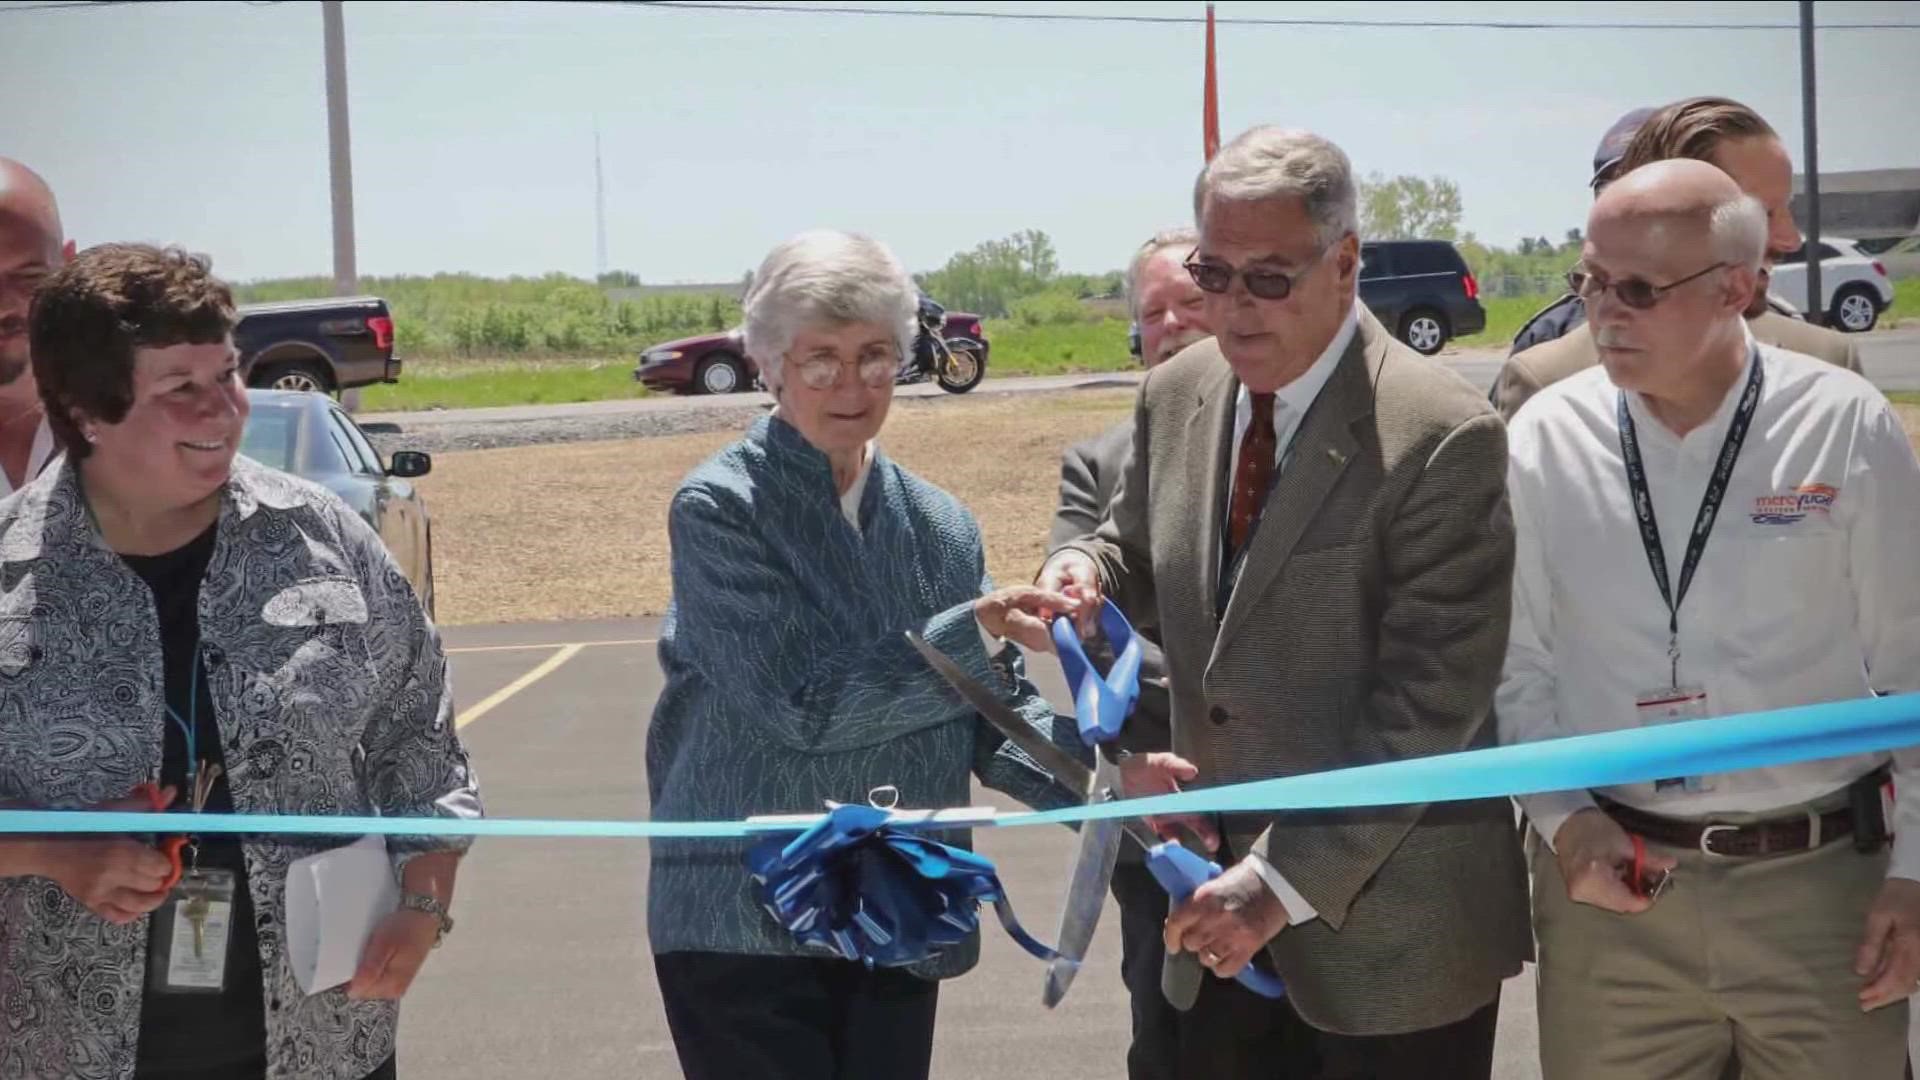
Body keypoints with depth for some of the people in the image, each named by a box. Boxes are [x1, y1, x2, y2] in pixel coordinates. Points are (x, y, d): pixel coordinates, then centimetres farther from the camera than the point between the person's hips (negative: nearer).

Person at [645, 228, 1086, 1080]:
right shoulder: (719, 509, -7)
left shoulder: (940, 527, 9)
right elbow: (800, 708, -16)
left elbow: (997, 715, 7)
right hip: (743, 929, -5)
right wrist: (978, 632, -20)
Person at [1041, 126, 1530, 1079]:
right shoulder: (1173, 397, 4)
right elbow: (1138, 559, 20)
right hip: (1223, 894, 6)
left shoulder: (1441, 437, -17)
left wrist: (1286, 881, -21)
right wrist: (1086, 570, -5)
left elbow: (1428, 705, -19)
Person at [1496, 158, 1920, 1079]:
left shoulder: (1846, 427, -5)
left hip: (1821, 882, -1)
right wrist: (1561, 817, -7)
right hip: (1611, 880, 1)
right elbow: (1516, 661, 5)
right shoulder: (1546, 439, -2)